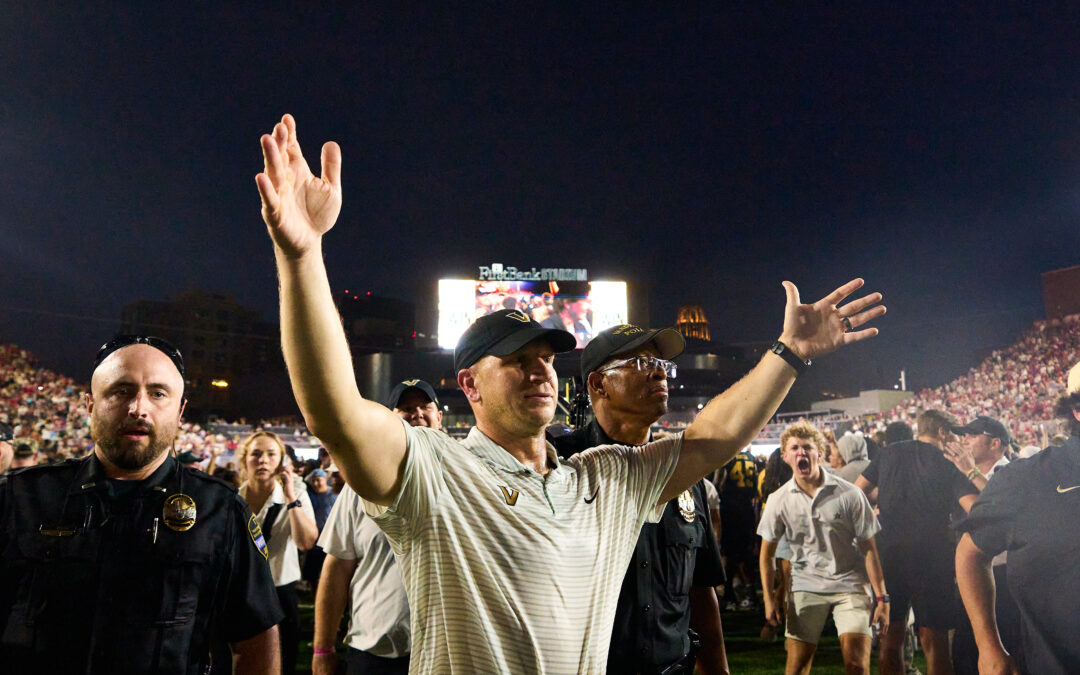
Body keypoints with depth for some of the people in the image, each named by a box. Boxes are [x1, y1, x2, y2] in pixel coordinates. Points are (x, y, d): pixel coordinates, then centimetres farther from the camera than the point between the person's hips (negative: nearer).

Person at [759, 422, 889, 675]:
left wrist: (881, 597, -5)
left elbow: (868, 548, -2)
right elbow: (767, 552, 7)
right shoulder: (779, 500, -3)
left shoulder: (850, 494, -8)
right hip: (805, 587, 1)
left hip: (849, 584, -1)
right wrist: (769, 598, 2)